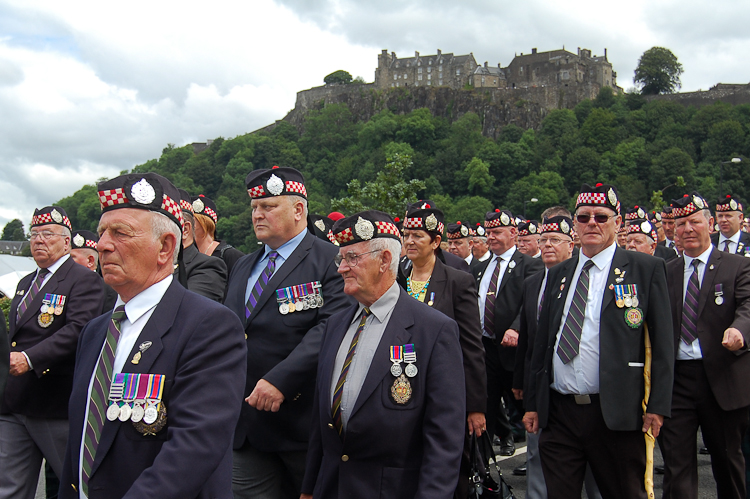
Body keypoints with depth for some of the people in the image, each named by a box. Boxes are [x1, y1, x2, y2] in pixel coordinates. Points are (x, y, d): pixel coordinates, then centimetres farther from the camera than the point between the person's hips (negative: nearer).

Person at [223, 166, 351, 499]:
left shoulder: (331, 261, -7)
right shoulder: (243, 267, 17)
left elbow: (331, 328, -20)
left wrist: (281, 379, -27)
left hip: (302, 418, -5)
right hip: (245, 423, 6)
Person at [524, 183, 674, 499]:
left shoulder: (647, 269, 1)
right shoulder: (558, 274, 14)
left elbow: (662, 342, -3)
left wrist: (658, 405, -9)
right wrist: (532, 403, 13)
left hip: (616, 414, -4)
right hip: (558, 413, 4)